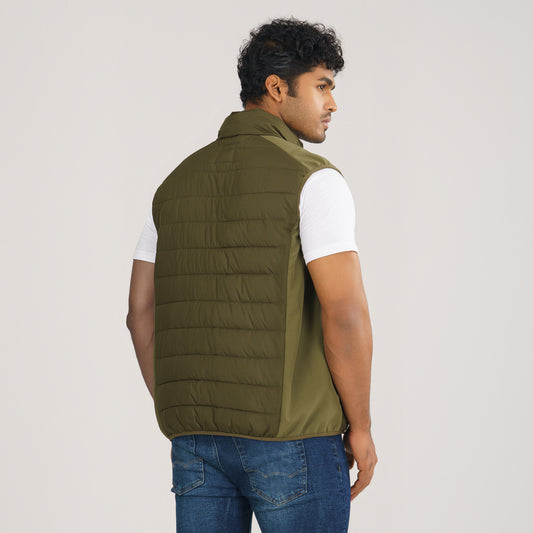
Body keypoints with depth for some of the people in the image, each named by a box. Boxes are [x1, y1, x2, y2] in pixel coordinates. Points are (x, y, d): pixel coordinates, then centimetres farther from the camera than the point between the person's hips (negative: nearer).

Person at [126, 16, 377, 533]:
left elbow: (141, 312, 13)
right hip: (291, 440, -6)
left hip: (195, 439, 6)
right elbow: (346, 312, -16)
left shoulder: (176, 183, 12)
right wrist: (360, 427, -6)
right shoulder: (312, 178, -9)